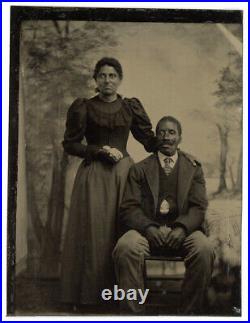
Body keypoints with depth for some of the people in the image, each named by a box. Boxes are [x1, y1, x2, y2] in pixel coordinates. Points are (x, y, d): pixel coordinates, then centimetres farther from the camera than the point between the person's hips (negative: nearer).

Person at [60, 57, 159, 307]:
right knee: (94, 236, -2)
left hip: (124, 173, 2)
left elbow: (149, 139, 7)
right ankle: (89, 296, 10)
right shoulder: (83, 107, 3)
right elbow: (69, 144, 1)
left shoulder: (131, 107, 9)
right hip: (93, 176, -2)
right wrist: (101, 150, -10)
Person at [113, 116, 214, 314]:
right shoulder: (139, 169, 15)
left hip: (183, 229, 0)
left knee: (204, 250, -32)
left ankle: (190, 313, -14)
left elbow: (199, 207, 6)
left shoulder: (193, 167, 16)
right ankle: (133, 312, -20)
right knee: (125, 247, -32)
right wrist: (149, 228, -16)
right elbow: (129, 208, 5)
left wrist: (182, 228, -15)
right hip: (148, 229, 0)